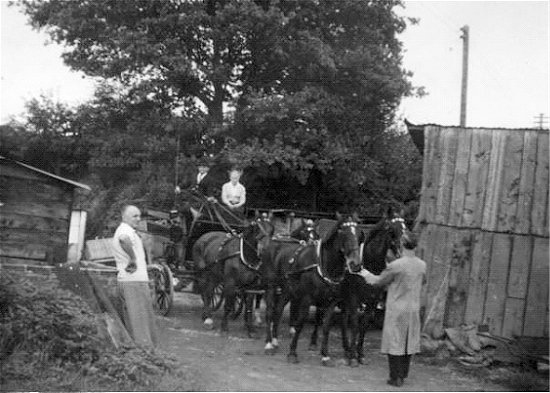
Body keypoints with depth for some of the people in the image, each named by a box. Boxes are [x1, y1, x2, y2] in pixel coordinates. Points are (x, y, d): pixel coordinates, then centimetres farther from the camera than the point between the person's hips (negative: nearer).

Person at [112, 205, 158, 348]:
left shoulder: (122, 230, 20)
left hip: (125, 280, 10)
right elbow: (124, 240, -38)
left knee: (129, 319, 15)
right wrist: (133, 259, -31)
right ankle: (144, 347, -11)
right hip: (135, 280, -10)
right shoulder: (126, 230, -14)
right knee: (140, 318, -10)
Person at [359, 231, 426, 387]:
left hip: (396, 310, -5)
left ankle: (396, 377, 8)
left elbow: (379, 281, -7)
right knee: (409, 341, 15)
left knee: (394, 342, 4)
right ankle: (403, 373, 25)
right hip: (413, 309, 5)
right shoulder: (422, 265, -4)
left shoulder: (395, 265, -20)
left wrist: (367, 275, 13)